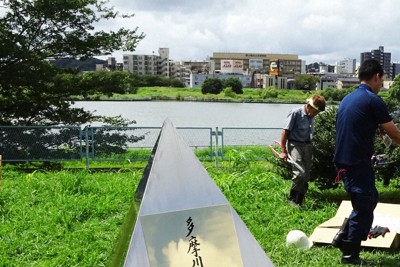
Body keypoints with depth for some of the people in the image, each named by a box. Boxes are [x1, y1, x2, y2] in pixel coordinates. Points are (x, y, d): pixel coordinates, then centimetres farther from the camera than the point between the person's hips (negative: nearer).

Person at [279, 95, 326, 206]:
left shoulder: (311, 116, 9)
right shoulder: (295, 113, -10)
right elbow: (285, 131, -10)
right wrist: (283, 151, -11)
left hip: (307, 146, 7)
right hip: (295, 145, -7)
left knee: (306, 177, 6)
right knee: (300, 173, -21)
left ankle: (299, 202, 18)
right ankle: (292, 199, -2)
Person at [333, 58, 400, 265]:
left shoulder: (347, 99, 13)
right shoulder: (373, 100, -13)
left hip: (343, 161, 9)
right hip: (358, 163, -8)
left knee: (370, 199, 22)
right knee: (363, 209, 5)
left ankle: (343, 237, 20)